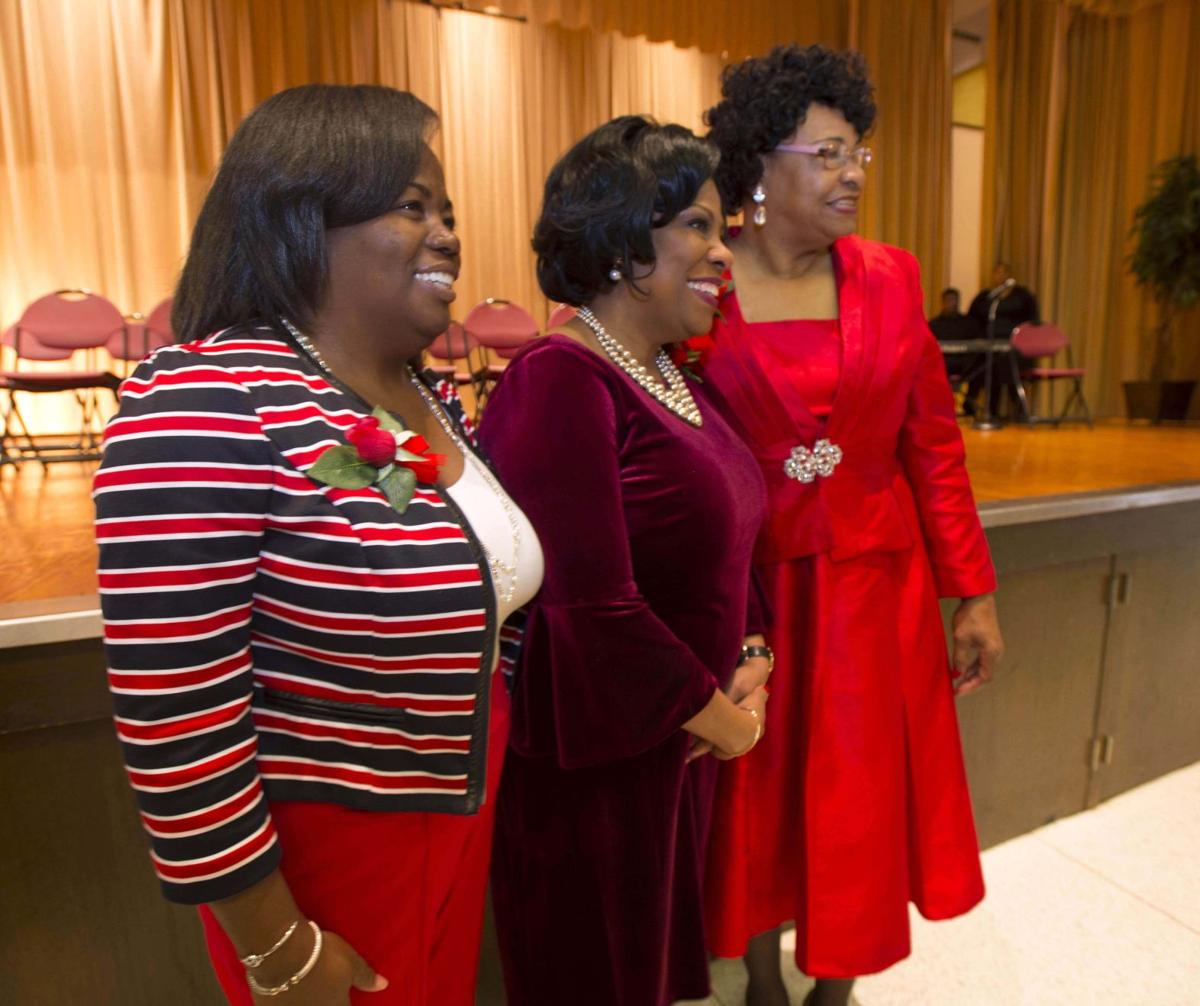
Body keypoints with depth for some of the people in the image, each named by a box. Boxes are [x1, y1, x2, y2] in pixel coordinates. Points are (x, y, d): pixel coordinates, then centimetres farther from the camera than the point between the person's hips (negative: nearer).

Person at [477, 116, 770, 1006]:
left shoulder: (675, 378, 6)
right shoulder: (559, 382, -22)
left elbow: (726, 541, 13)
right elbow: (593, 606, -27)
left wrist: (750, 664, -1)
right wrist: (719, 718, -13)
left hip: (682, 738, 8)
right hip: (595, 758, -8)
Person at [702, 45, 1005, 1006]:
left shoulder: (890, 278, 2)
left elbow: (935, 445, 4)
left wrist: (973, 593, 4)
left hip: (874, 585, 3)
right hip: (747, 591, -2)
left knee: (860, 801, 16)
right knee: (757, 799, 15)